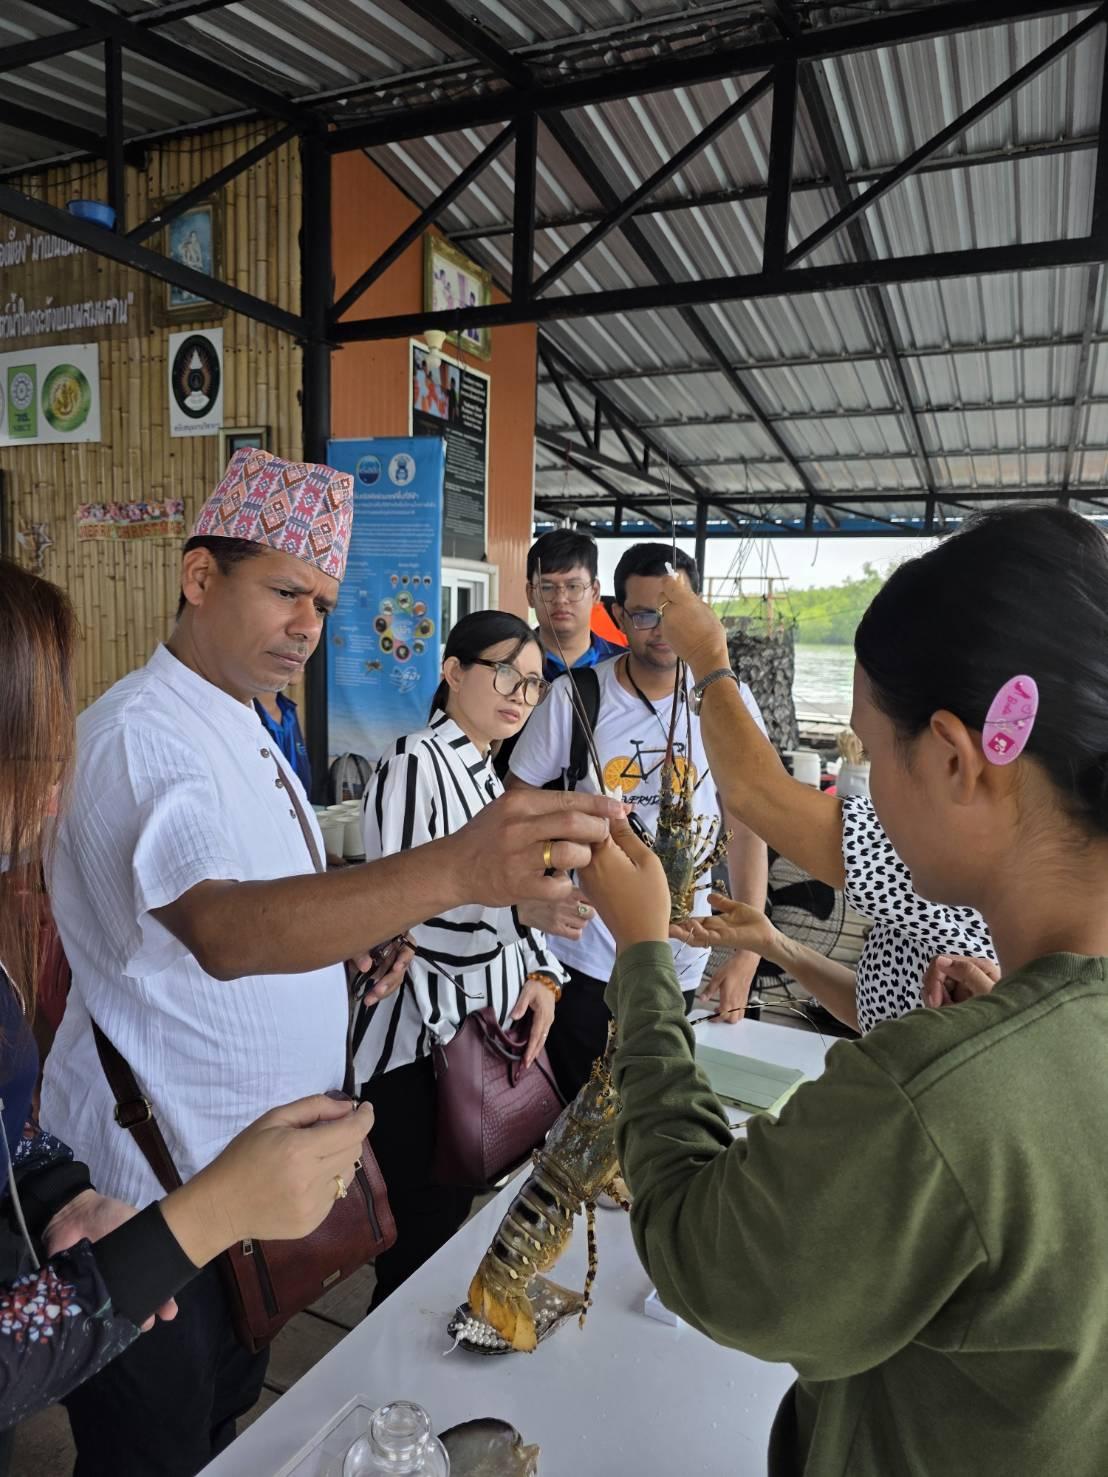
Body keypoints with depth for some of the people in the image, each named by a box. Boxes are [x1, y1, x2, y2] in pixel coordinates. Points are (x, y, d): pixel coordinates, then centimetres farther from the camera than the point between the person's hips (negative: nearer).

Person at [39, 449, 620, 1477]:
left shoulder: (243, 728, 7)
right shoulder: (140, 732, -24)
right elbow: (222, 929, -42)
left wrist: (354, 933, -2)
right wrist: (452, 871, -56)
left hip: (255, 1158, 9)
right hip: (156, 1192, -8)